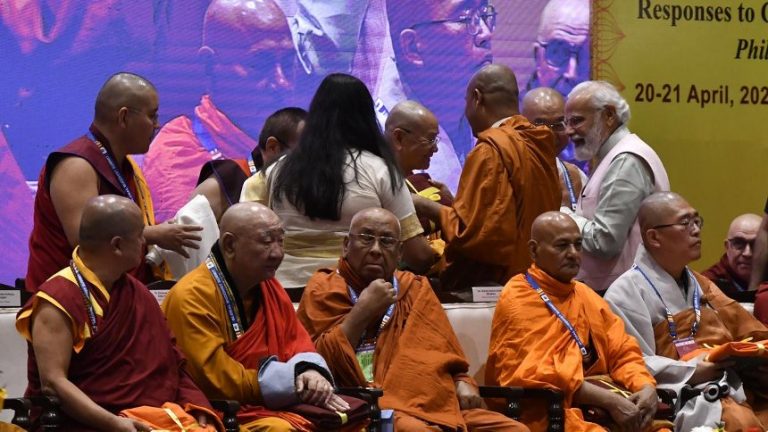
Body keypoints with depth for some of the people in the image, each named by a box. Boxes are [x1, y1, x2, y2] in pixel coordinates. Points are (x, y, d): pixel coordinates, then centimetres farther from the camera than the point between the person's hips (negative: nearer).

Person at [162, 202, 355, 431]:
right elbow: (217, 381, -20)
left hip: (274, 409, 8)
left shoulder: (268, 286, 11)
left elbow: (297, 342, 16)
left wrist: (310, 371, -9)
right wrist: (291, 381, -14)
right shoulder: (193, 296, -16)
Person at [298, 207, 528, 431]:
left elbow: (446, 355, 27)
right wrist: (362, 312, -8)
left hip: (435, 405, 6)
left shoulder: (415, 289, 22)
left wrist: (462, 384, 5)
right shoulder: (324, 290, 7)